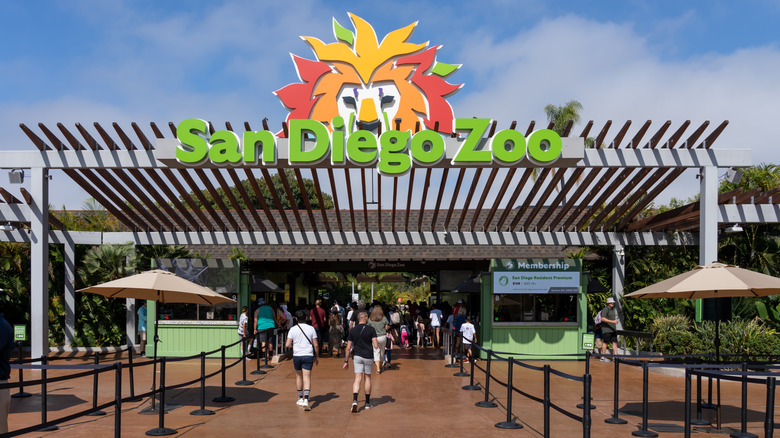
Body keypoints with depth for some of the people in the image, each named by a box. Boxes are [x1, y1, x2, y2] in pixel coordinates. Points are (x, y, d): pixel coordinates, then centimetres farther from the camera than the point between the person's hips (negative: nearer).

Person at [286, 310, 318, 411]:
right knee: (307, 378, -4)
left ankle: (300, 398, 28)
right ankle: (306, 400, -19)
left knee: (298, 377, 18)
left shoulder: (293, 329, -1)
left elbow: (287, 345, -6)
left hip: (296, 355, 1)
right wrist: (316, 357, 12)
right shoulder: (311, 329, 0)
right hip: (308, 356, -1)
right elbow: (315, 345, 1)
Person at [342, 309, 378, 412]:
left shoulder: (353, 330, -1)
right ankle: (367, 403, 23)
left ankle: (355, 400, -21)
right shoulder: (371, 329, -9)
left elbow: (348, 348, 1)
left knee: (357, 379, 0)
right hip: (368, 357, -1)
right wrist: (377, 344, 11)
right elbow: (376, 346, -13)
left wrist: (346, 361, 9)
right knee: (367, 378, 14)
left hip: (357, 357, 1)